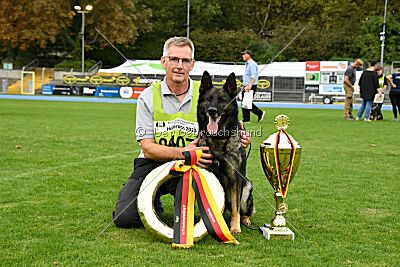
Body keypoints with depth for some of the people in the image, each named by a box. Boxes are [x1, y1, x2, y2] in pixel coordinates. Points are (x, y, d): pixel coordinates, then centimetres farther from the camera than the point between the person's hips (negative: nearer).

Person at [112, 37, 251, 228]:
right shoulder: (148, 96, -2)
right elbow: (148, 148, -9)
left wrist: (240, 138, -16)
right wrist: (182, 152, -26)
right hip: (154, 164, 0)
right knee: (124, 218, -17)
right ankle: (153, 202, 18)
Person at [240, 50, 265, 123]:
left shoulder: (252, 64, -14)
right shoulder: (247, 64, 19)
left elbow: (253, 77, -23)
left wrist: (250, 85, -34)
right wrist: (243, 86, 25)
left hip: (251, 87, -10)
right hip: (246, 87, 10)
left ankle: (260, 113, 2)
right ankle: (246, 119, 9)